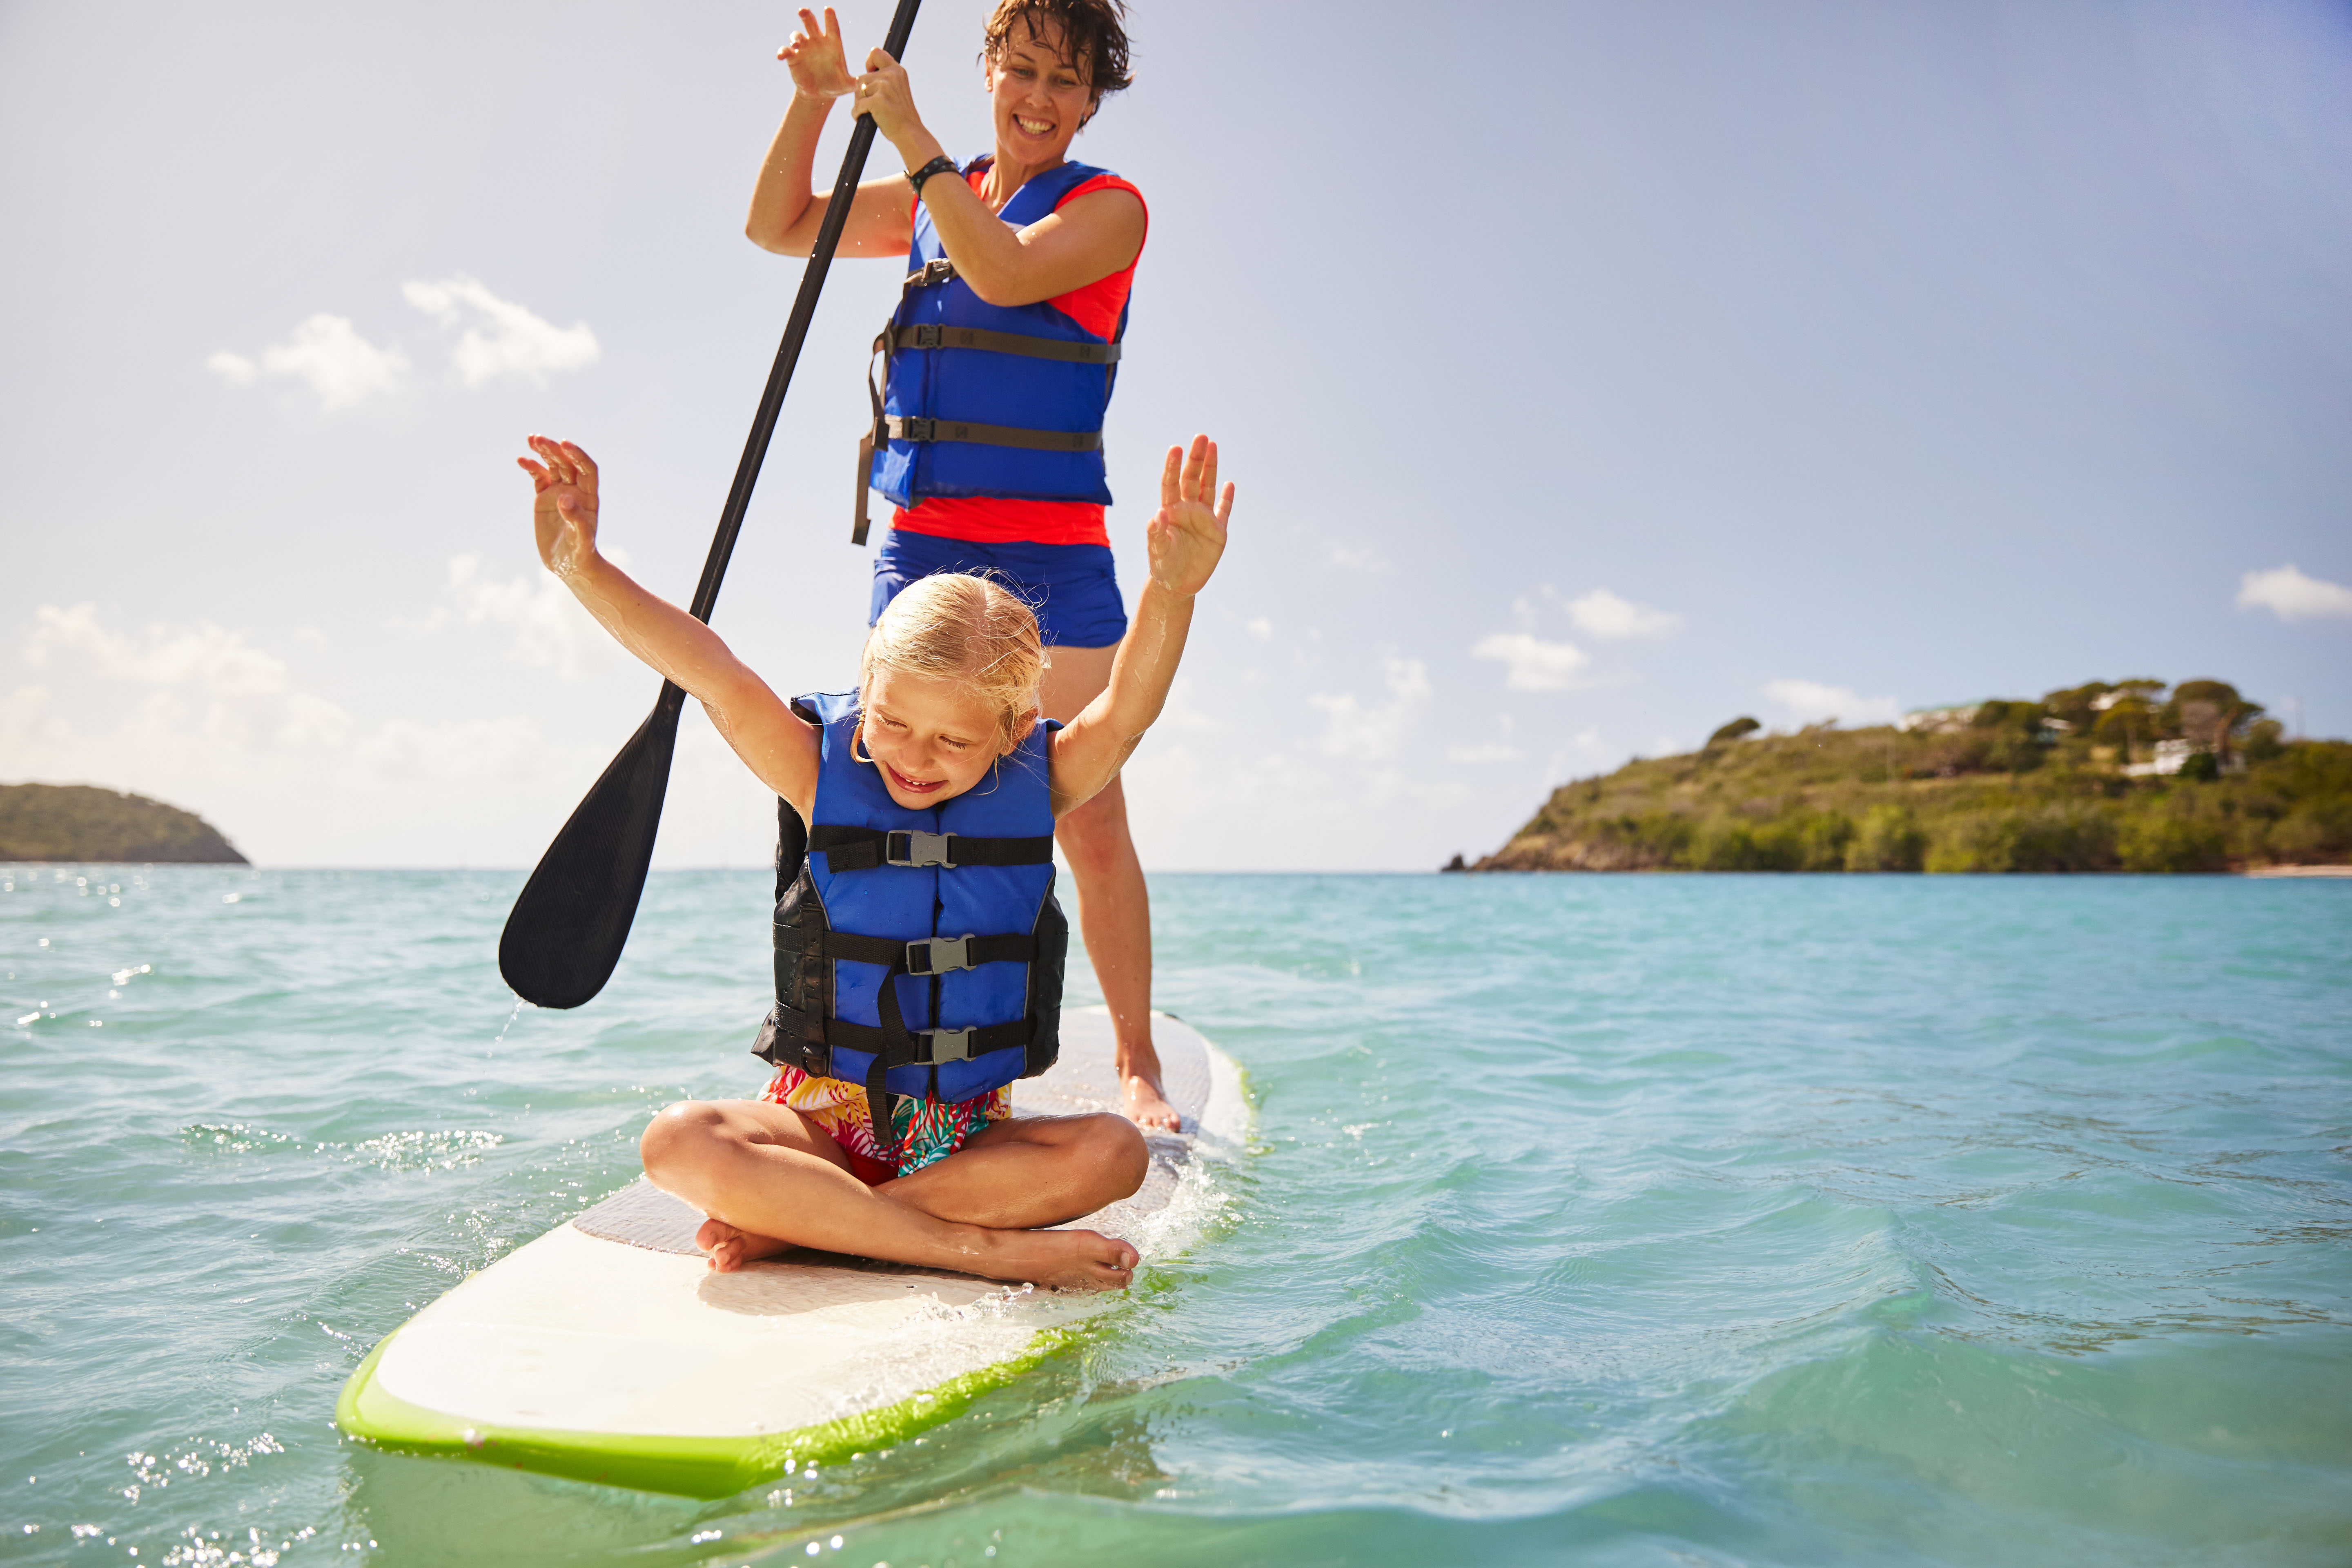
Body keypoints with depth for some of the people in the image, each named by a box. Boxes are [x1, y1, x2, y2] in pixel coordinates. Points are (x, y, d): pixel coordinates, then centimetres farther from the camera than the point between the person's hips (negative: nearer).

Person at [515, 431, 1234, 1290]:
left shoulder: (1040, 788, -3)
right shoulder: (821, 774, -5)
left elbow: (1128, 705, -20)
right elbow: (712, 675, -17)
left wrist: (1171, 591, -40)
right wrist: (584, 568, -30)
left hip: (969, 1132, 1)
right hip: (823, 1117, 0)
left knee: (1111, 1152, -27)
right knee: (680, 1143, -28)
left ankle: (798, 1224, -23)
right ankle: (981, 1245, -29)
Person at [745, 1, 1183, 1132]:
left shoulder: (1108, 207, 2)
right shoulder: (927, 201, 18)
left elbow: (1005, 274, -17)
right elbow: (777, 228, 22)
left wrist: (911, 135, -13)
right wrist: (817, 100, 9)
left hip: (1051, 557, -5)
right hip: (916, 549, 5)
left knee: (1091, 827, -7)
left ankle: (1137, 1066, 6)